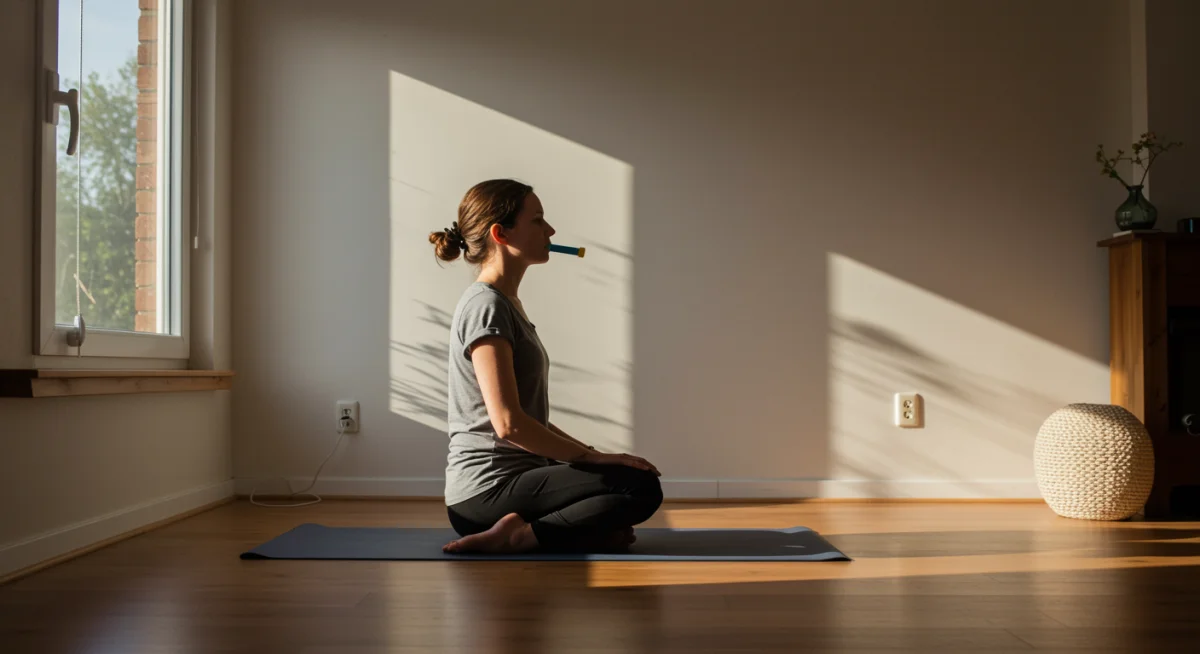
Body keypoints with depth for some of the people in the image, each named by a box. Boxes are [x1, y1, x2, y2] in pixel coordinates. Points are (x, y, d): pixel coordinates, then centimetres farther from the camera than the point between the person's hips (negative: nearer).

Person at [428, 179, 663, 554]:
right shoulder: (486, 306, -14)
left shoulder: (506, 304, 15)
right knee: (641, 486, -19)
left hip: (509, 478, 10)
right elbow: (509, 423, -23)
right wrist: (591, 456, -15)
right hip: (488, 491, -10)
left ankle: (518, 530, 4)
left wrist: (589, 455, 10)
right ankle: (519, 536, -16)